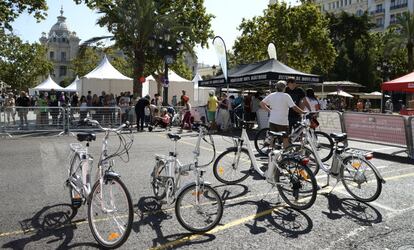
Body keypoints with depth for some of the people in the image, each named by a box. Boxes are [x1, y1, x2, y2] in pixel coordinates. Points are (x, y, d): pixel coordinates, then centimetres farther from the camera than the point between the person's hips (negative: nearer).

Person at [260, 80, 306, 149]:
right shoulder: (286, 96, -9)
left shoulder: (271, 95, 4)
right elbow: (294, 107, -14)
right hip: (283, 122, -5)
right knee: (285, 139, 5)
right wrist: (302, 112, -3)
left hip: (272, 121, 5)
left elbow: (261, 103, 5)